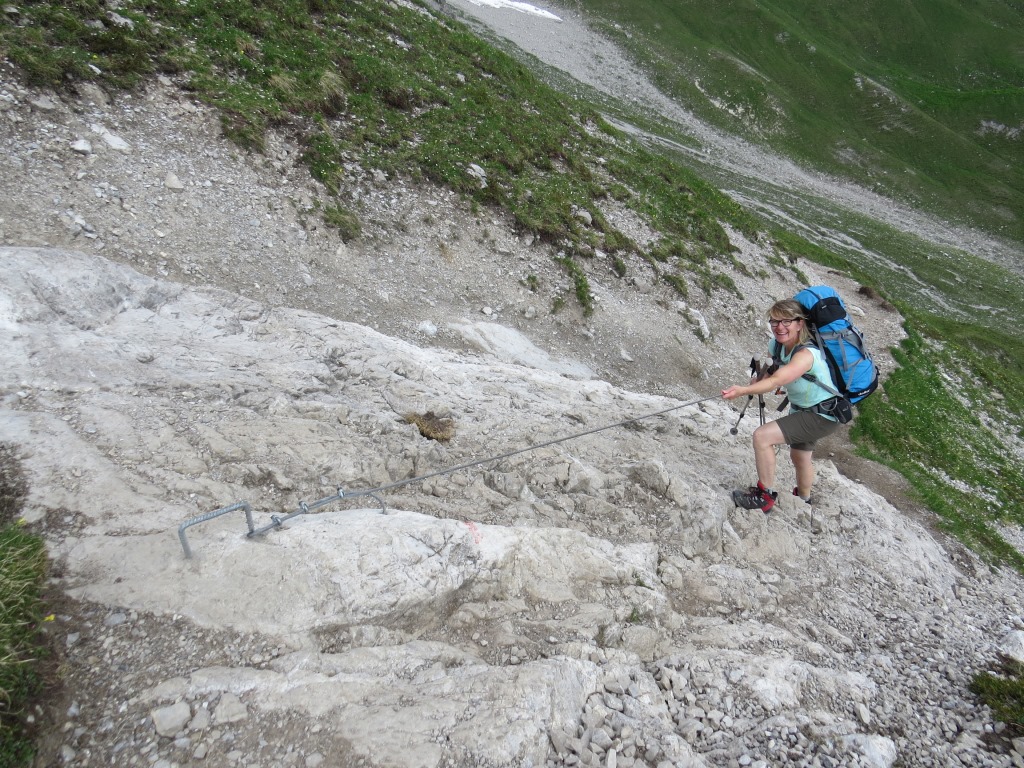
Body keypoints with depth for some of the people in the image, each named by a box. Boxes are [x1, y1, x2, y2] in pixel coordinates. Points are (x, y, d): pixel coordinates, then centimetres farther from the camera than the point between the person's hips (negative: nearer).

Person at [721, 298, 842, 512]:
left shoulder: (806, 354, -33)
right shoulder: (779, 346, -8)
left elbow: (777, 381, -47)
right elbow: (774, 372, 11)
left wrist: (743, 390, -61)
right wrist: (760, 378, -10)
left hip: (822, 416, -9)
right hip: (801, 410, 9)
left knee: (762, 436, -22)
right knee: (799, 456, 29)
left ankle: (766, 496, -7)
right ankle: (804, 500, 57)